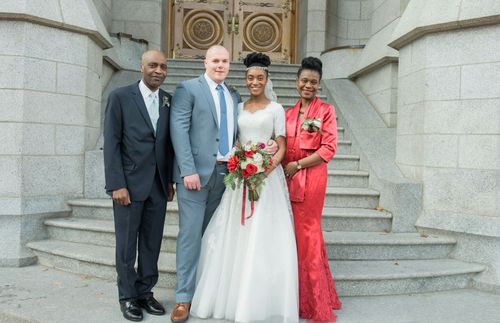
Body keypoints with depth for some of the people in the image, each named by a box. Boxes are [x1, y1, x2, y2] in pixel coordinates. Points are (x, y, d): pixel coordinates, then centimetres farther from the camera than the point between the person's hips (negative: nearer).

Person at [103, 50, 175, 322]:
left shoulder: (169, 100, 9)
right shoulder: (120, 96, -3)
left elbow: (169, 143, 11)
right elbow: (111, 143, -7)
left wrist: (170, 180, 7)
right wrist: (116, 184, -13)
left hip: (158, 185, 4)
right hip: (129, 183, -4)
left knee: (152, 243, 10)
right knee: (127, 244, 7)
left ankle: (145, 292, 24)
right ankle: (127, 296, 22)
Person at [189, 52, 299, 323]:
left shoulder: (276, 109, 4)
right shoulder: (238, 108, 14)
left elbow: (281, 148, -1)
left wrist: (267, 168, -18)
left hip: (268, 175, -3)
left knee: (263, 239, -3)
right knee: (235, 237, 4)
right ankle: (233, 294, 17)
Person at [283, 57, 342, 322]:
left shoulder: (326, 111, 0)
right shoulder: (289, 113, 15)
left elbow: (329, 149, -8)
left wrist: (297, 165, -12)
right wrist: (282, 168, -2)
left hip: (311, 178, -5)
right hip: (288, 178, 5)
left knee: (307, 234, -2)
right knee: (293, 234, 8)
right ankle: (297, 297, 22)